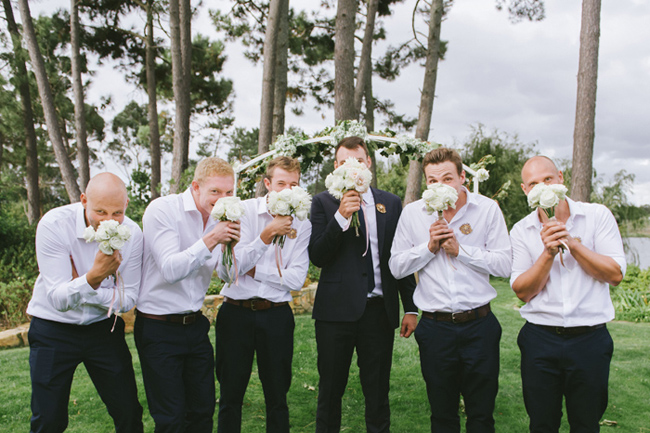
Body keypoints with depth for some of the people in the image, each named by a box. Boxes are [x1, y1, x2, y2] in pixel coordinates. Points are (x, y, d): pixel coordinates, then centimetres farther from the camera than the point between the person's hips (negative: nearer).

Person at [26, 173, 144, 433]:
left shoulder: (132, 233, -13)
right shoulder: (54, 224, -22)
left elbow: (128, 299, -7)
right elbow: (59, 300, -26)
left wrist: (81, 287, -20)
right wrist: (93, 277, -44)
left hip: (104, 328, 3)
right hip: (53, 330, -2)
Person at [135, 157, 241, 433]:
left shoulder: (217, 217, 5)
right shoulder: (162, 209, -14)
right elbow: (171, 270, -22)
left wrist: (230, 245, -8)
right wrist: (211, 239, -27)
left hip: (195, 325, 6)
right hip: (159, 329, -6)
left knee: (204, 410, 12)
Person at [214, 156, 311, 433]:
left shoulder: (301, 224, 0)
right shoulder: (243, 211, -5)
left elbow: (296, 279, -7)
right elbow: (229, 270, -15)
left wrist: (254, 269, -10)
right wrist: (266, 235, -25)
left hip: (276, 316, 1)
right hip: (236, 313, -1)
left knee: (277, 396, 13)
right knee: (230, 395, 12)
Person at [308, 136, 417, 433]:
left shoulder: (391, 203, 9)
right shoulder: (323, 202, 2)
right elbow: (317, 256, -8)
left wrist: (410, 308, 8)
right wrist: (341, 215, -19)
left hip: (379, 310, 2)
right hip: (337, 309, -2)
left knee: (378, 394, 11)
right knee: (330, 392, 11)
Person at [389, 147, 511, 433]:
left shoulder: (487, 209, -3)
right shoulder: (412, 213, 0)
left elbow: (503, 265, -7)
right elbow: (396, 267, 1)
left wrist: (460, 249, -14)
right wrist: (429, 246, -12)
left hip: (479, 325, -1)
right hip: (435, 326, 1)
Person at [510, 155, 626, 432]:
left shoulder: (598, 216, -2)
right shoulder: (522, 231, 0)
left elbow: (615, 275, -9)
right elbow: (522, 291, -5)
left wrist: (571, 243, -17)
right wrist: (548, 253, -19)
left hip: (590, 339, -1)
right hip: (540, 340, 1)